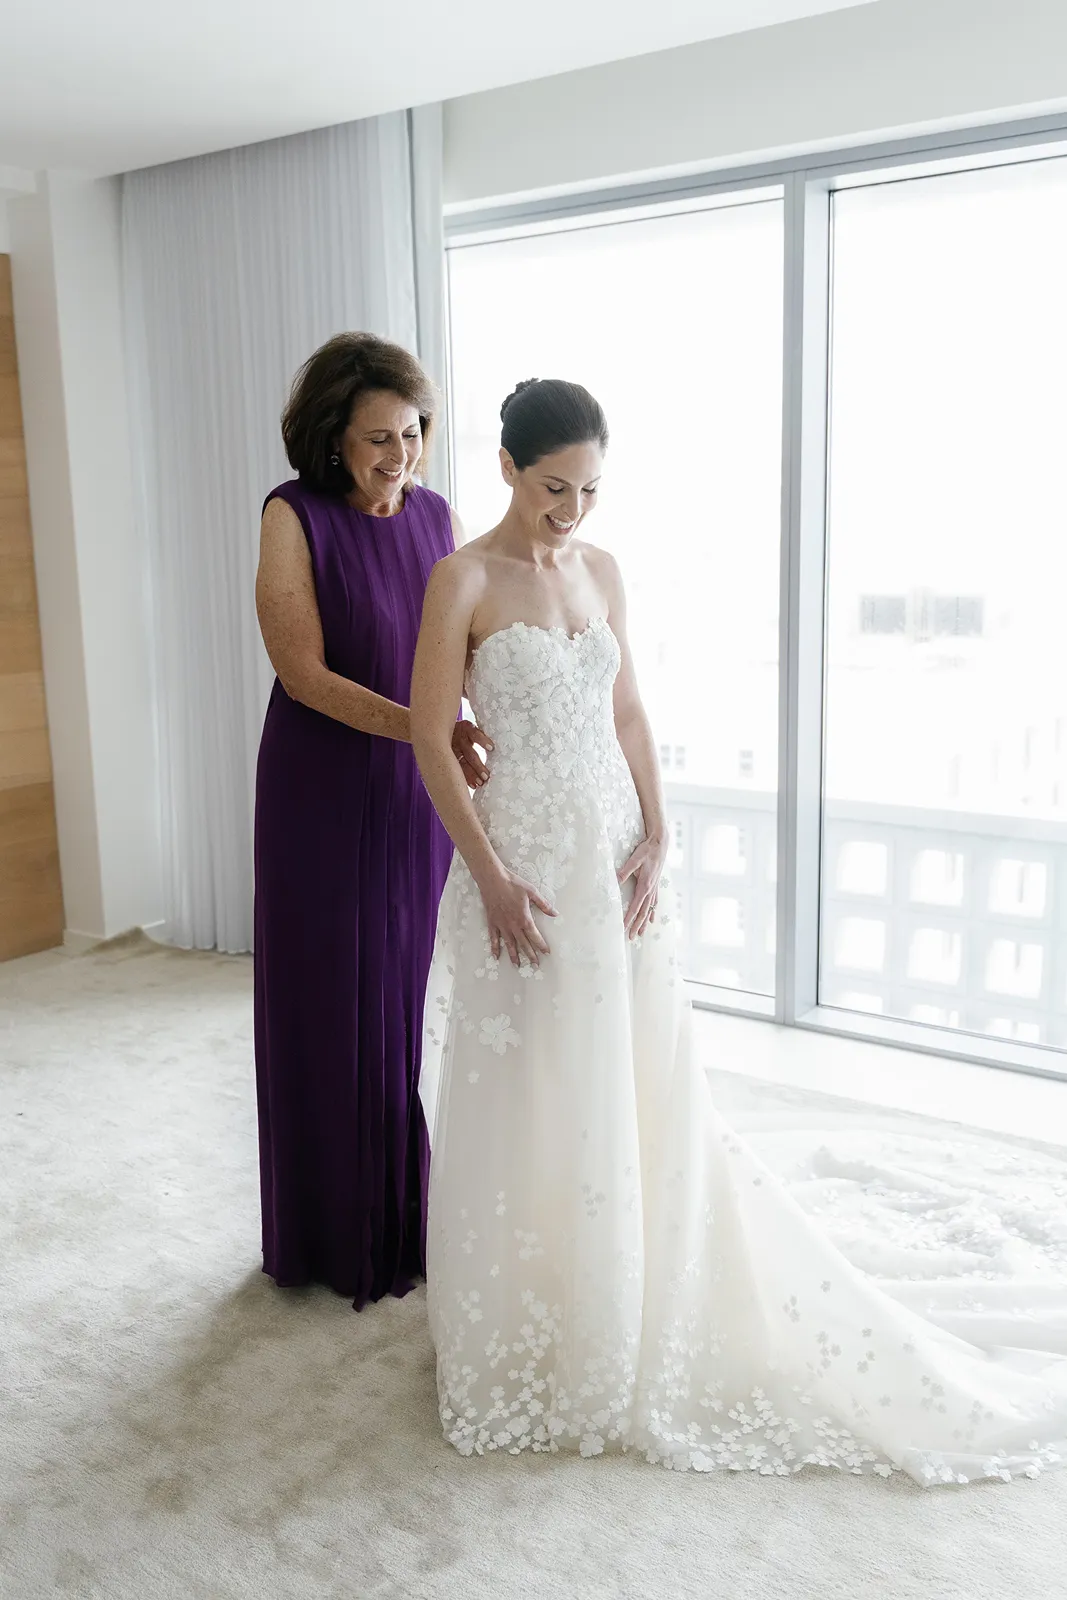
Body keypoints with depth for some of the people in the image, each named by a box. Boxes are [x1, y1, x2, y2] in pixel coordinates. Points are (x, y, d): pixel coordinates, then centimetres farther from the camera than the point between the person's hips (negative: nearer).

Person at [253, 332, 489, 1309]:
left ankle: (415, 1213, 29)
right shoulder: (295, 516, -9)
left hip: (422, 791, 4)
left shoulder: (437, 517, 5)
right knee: (331, 1004, 6)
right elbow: (305, 673, -14)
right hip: (324, 789, -4)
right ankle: (333, 1232, 25)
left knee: (420, 998, 10)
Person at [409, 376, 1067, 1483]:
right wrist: (490, 873, -15)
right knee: (525, 1102, 5)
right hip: (520, 859, -5)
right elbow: (431, 737, -10)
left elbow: (628, 714, 11)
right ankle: (523, 1334, 26)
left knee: (637, 1093, 11)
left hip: (613, 851, 5)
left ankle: (625, 1317, 32)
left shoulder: (601, 571, 9)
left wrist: (654, 839, 0)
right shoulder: (464, 579, -8)